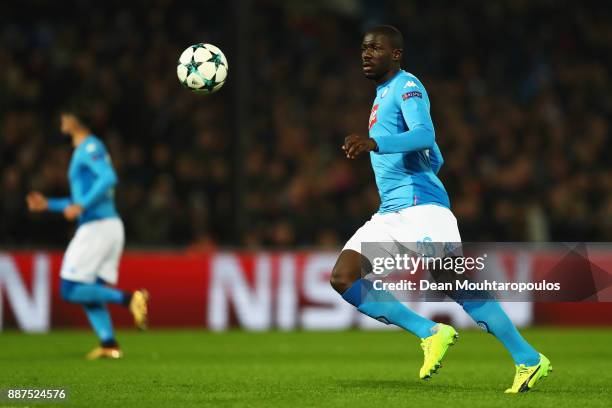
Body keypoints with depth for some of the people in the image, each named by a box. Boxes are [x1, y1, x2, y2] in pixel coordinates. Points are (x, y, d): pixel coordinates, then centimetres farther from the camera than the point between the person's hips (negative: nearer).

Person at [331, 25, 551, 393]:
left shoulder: (407, 87, -3)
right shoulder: (383, 96, 25)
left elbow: (424, 135, -24)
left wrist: (374, 144, -38)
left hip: (420, 207, -9)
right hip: (390, 213, 9)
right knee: (343, 278, -8)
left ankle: (530, 361, -6)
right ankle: (431, 334, -7)